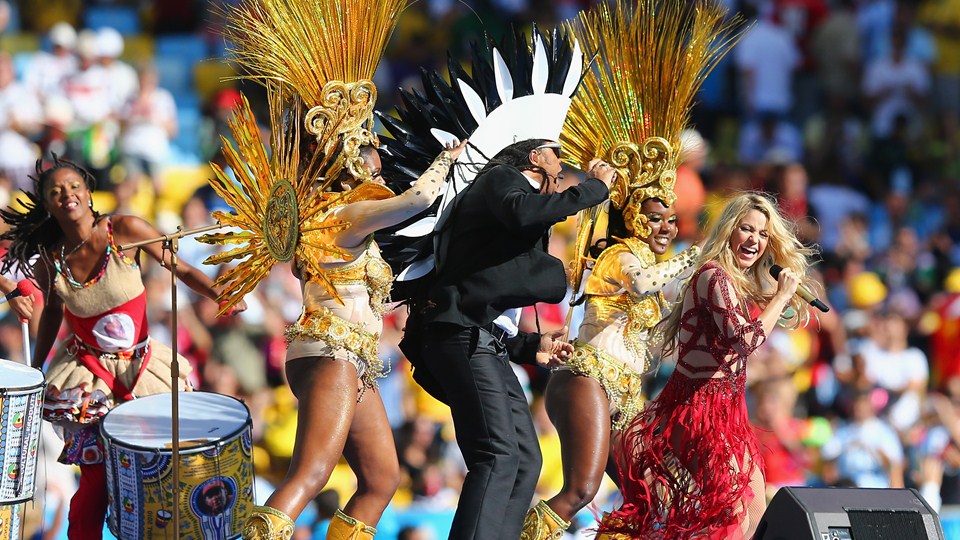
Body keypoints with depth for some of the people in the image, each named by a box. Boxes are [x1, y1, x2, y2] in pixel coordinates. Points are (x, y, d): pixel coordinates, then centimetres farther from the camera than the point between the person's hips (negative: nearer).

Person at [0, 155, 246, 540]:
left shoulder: (125, 231, -14)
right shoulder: (48, 259, -8)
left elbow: (180, 269, -6)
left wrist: (219, 296, -22)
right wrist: (34, 371, 15)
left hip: (140, 367, 0)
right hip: (86, 376, 0)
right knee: (95, 480, -3)